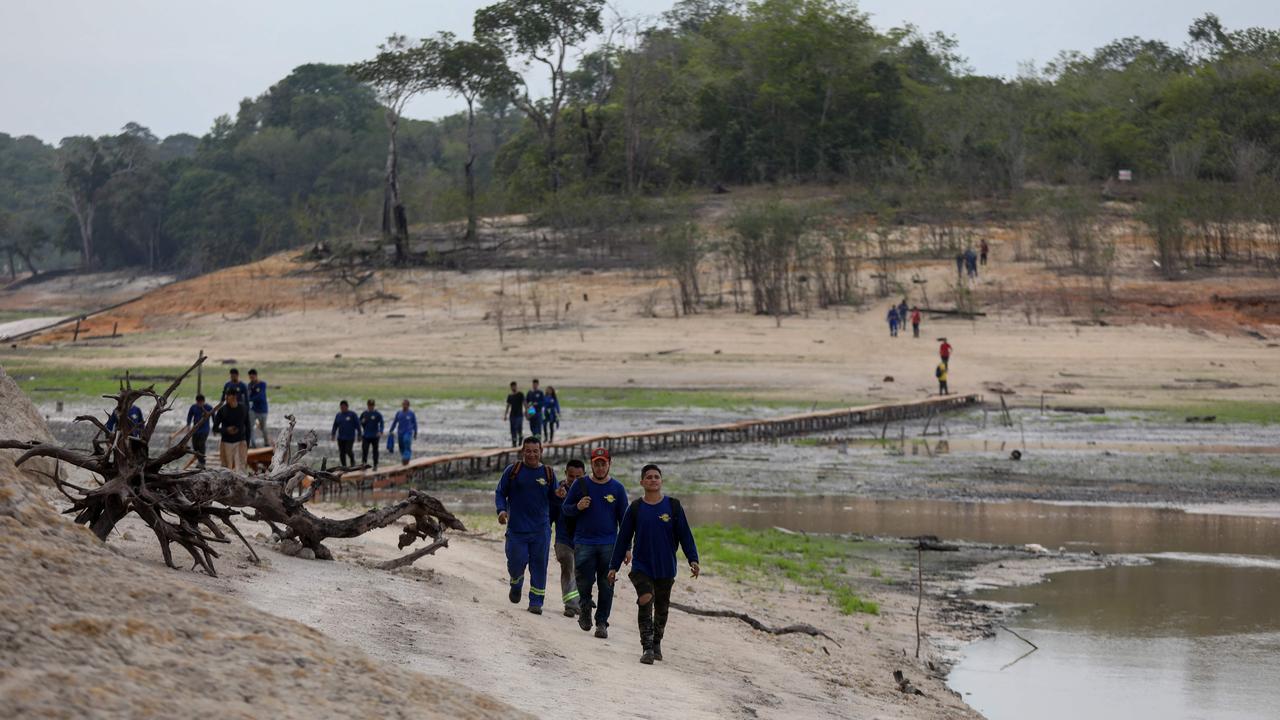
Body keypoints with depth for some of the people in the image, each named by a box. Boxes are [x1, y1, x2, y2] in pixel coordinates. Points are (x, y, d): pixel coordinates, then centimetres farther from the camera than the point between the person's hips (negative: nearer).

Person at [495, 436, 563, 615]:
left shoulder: (548, 473, 7)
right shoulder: (513, 471, 2)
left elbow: (553, 499, 13)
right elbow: (500, 493, 7)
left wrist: (558, 495, -10)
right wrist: (501, 510, -10)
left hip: (541, 530, 1)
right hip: (516, 528, -1)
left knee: (539, 565, 0)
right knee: (517, 562, -3)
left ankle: (536, 602, 7)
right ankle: (516, 586, 31)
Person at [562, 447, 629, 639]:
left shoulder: (617, 488, 5)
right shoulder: (581, 485, 4)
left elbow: (624, 519, 8)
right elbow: (565, 508, 11)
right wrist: (578, 507, -12)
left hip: (609, 544, 0)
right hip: (584, 542, 0)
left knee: (606, 586, -1)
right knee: (584, 581, -6)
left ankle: (602, 623, 5)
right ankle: (585, 607, 23)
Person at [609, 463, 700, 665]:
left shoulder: (673, 506, 1)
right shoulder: (635, 508, 2)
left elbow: (685, 535, 2)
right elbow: (623, 539, 7)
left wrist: (693, 559, -10)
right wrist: (614, 566, 6)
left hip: (666, 567, 1)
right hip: (641, 567, -1)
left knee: (662, 608, 12)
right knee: (645, 599, -22)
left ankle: (656, 644, 33)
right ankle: (647, 648, -22)